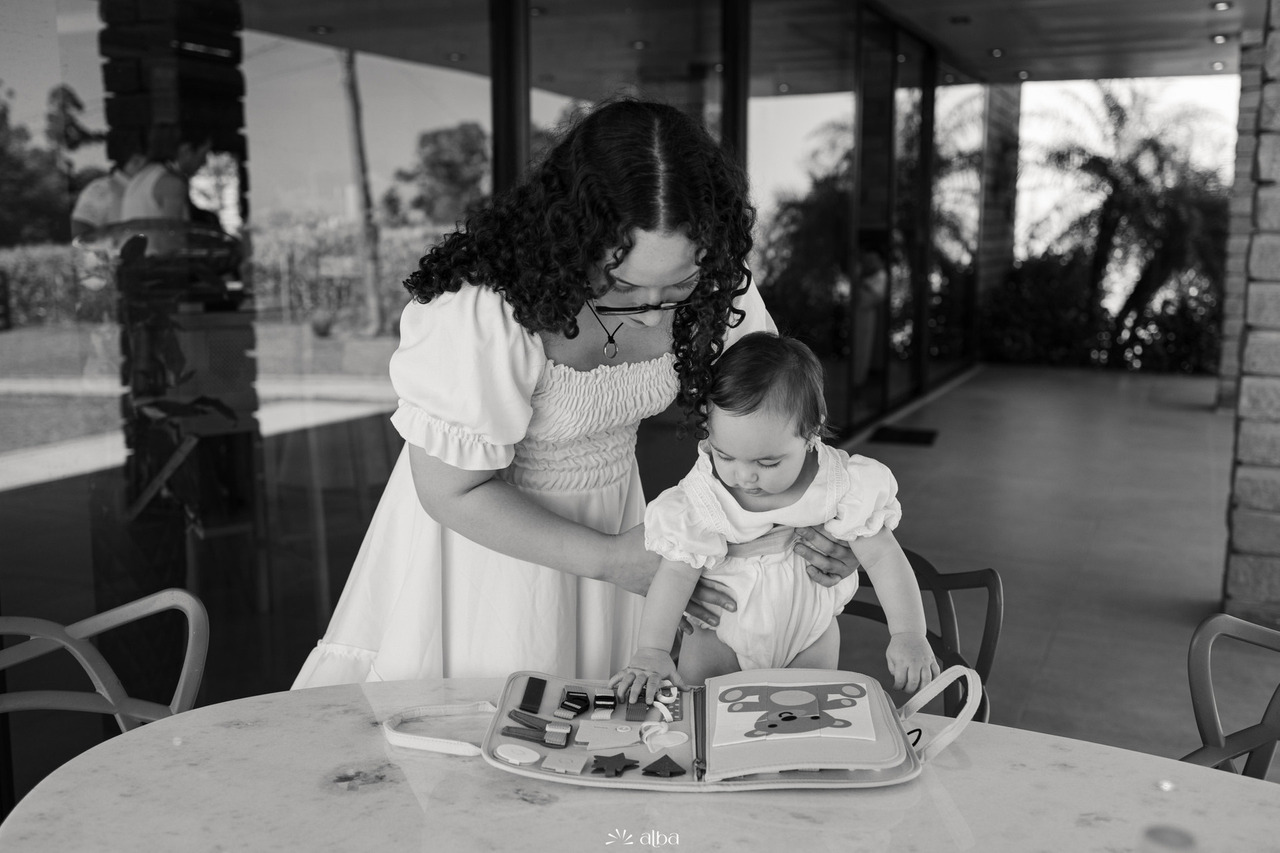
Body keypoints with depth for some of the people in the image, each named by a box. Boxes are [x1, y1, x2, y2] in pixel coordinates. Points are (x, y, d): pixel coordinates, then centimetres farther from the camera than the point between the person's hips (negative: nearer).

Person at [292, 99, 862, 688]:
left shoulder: (706, 282, -20)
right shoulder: (480, 314, -35)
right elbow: (454, 493, -23)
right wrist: (609, 559, -23)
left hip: (612, 506, 5)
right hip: (484, 527, -4)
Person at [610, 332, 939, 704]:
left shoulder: (841, 485, -24)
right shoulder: (702, 495, -24)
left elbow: (882, 557, -19)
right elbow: (677, 572, -22)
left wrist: (909, 635, -30)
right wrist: (653, 650, -33)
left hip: (809, 632, 1)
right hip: (722, 634, 0)